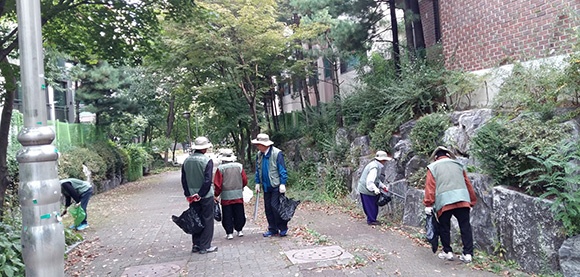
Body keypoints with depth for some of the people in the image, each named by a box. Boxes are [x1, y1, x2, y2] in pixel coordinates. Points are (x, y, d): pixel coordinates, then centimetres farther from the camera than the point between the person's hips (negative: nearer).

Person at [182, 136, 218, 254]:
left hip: (192, 196, 5)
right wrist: (200, 195, -13)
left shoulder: (186, 160, 3)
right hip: (206, 196, -5)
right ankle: (205, 246, 7)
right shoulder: (207, 160, -14)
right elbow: (208, 180, -20)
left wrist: (188, 195, 6)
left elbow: (183, 180, 5)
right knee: (207, 220, 5)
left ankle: (196, 245, 20)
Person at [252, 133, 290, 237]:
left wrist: (282, 184, -15)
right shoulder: (259, 154, 6)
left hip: (276, 186, -6)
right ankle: (272, 229, 19)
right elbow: (258, 170, 16)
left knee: (275, 207, -8)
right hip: (266, 186, 6)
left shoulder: (277, 153, -13)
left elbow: (282, 170, -12)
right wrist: (257, 183, 12)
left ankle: (283, 228, 8)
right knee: (268, 208, 8)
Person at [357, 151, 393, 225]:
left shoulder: (376, 165, 10)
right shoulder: (374, 167, -23)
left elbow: (376, 179, 22)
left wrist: (382, 186, 17)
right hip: (367, 190, -10)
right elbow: (369, 181, -32)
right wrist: (375, 189, -42)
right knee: (371, 206, 3)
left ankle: (370, 219, 30)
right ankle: (371, 220, 15)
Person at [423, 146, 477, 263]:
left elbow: (430, 186, 1)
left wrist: (428, 204, -1)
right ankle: (468, 254, 6)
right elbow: (468, 184, 19)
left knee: (444, 227, 12)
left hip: (444, 201, -2)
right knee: (465, 227, 7)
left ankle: (447, 252, 16)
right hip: (462, 199, 3)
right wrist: (472, 202, 23)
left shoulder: (433, 167, 12)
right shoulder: (458, 165, 21)